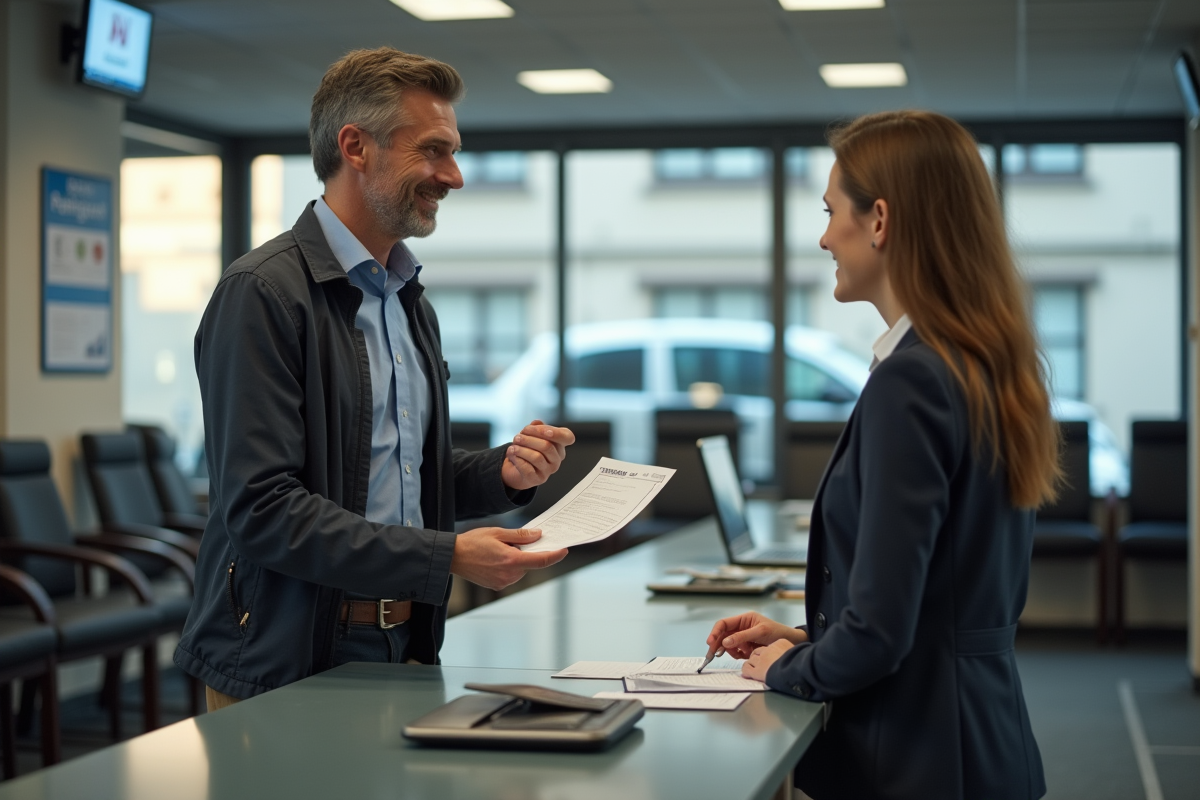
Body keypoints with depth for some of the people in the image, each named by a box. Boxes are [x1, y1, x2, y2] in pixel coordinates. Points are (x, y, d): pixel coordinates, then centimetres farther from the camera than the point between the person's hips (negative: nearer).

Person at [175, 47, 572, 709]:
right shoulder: (263, 293, -15)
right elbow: (261, 511, -22)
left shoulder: (408, 302, 15)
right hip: (284, 671, -7)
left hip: (401, 653, 8)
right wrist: (448, 556, -22)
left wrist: (503, 473, 0)